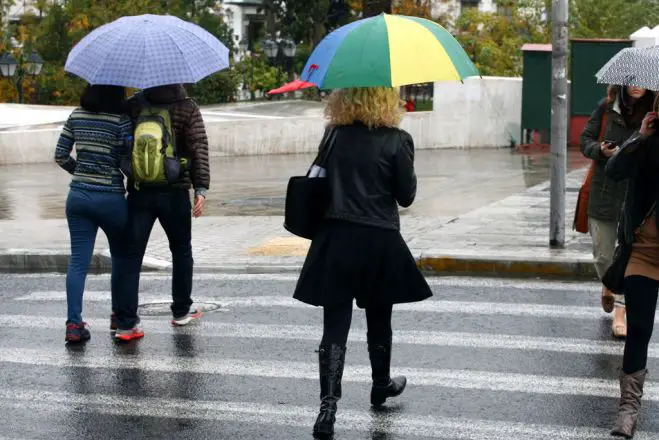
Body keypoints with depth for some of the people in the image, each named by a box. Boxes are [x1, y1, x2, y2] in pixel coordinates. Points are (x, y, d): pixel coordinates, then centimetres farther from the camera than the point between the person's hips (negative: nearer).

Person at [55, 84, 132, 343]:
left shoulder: (76, 116, 3)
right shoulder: (121, 120, -12)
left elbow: (60, 156, 6)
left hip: (78, 196, 4)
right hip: (110, 198, -4)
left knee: (78, 260, 3)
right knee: (121, 255, 18)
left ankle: (74, 323, -4)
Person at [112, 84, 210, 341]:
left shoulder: (133, 106, 0)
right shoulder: (188, 109, -4)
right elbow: (199, 149, -11)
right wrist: (201, 189, -13)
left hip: (139, 192, 1)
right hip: (175, 192, -1)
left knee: (132, 255, 1)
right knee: (181, 251, 19)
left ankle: (126, 323, -6)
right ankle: (181, 312, 28)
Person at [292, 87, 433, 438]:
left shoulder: (334, 135, 1)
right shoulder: (397, 140, -9)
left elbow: (320, 182, 10)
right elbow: (406, 196, -4)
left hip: (335, 239, 2)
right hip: (380, 241, -2)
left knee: (335, 324, 0)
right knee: (379, 319, 19)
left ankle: (328, 405, -10)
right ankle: (381, 385, 39)